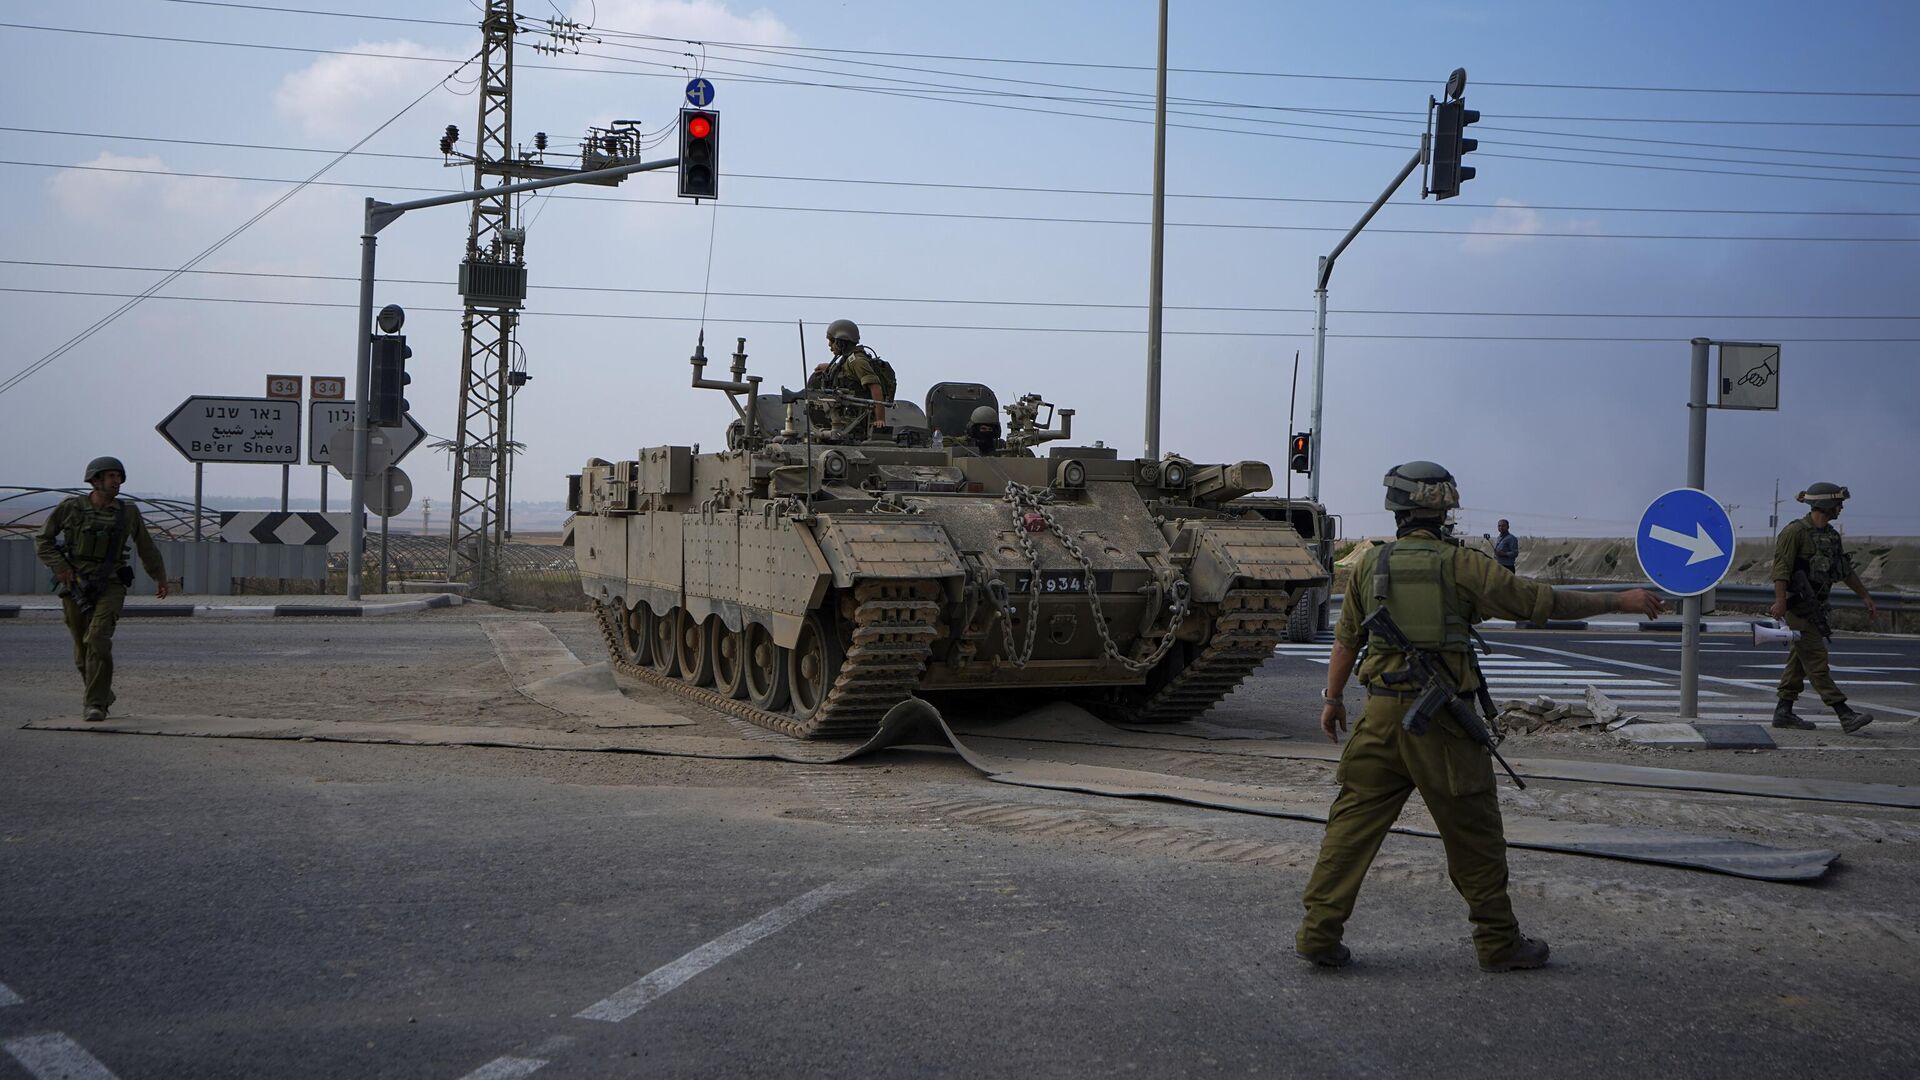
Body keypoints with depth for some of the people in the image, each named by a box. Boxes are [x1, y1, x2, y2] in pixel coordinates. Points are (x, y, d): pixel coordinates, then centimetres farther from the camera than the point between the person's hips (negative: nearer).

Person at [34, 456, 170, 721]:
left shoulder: (128, 513, 3)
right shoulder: (71, 507, 0)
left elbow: (146, 547, 18)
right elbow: (43, 540, 7)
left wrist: (160, 578, 25)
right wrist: (59, 567, -7)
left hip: (110, 587, -1)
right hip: (76, 587, 1)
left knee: (98, 641, -20)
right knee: (82, 649, 10)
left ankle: (96, 704, -17)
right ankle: (102, 694, 32)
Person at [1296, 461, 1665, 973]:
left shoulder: (1370, 564, 4)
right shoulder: (1462, 564, -4)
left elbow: (1346, 640, 10)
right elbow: (1543, 602, -1)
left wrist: (1332, 699, 23)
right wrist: (1620, 601, 8)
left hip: (1382, 715, 3)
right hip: (1443, 719, -3)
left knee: (1354, 822, 8)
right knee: (1473, 834, 8)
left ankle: (1318, 931, 7)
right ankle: (1499, 942, 19)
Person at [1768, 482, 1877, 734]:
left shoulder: (1831, 535, 14)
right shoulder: (1796, 531, -13)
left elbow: (1846, 570, 23)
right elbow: (1781, 567, -19)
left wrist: (1865, 596, 23)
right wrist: (1780, 601, -26)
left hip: (1816, 606, 9)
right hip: (1798, 606, -9)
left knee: (1799, 660, 10)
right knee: (1816, 660, -10)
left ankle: (1783, 712, 15)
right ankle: (1845, 715, -15)